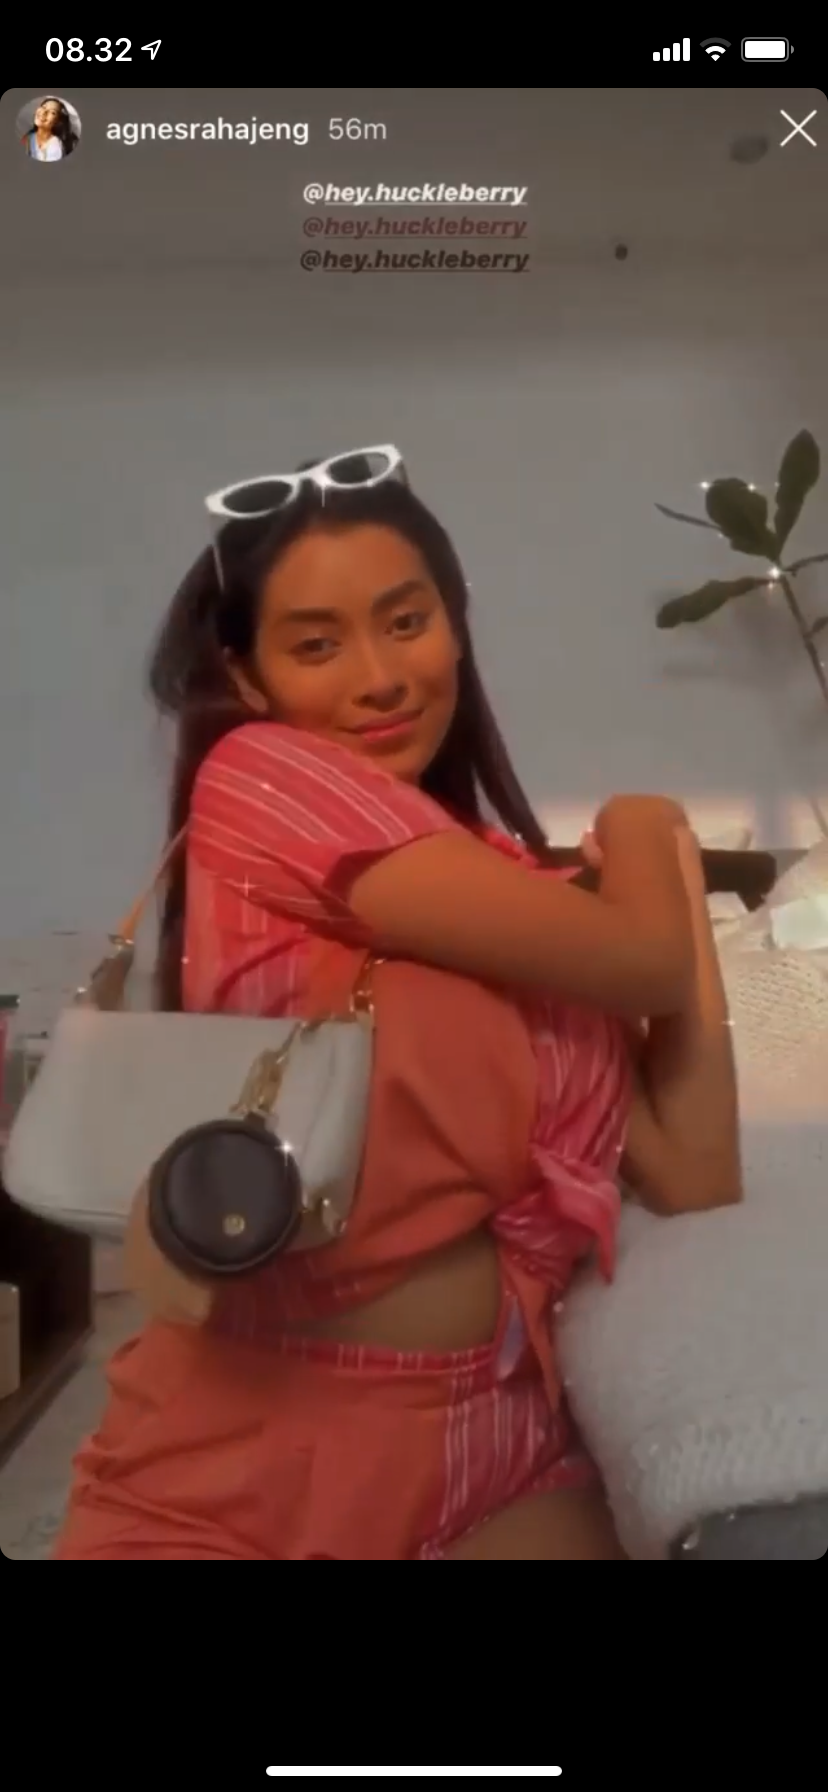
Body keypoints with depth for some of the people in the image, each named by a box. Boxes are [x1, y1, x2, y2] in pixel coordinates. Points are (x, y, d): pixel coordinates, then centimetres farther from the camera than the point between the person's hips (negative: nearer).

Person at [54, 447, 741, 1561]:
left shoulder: (513, 883, 7)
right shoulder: (254, 777, -13)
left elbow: (694, 1183, -1)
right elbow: (651, 967, -15)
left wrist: (672, 870, 3)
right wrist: (637, 831, 6)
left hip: (499, 1438, 6)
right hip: (248, 1463, -5)